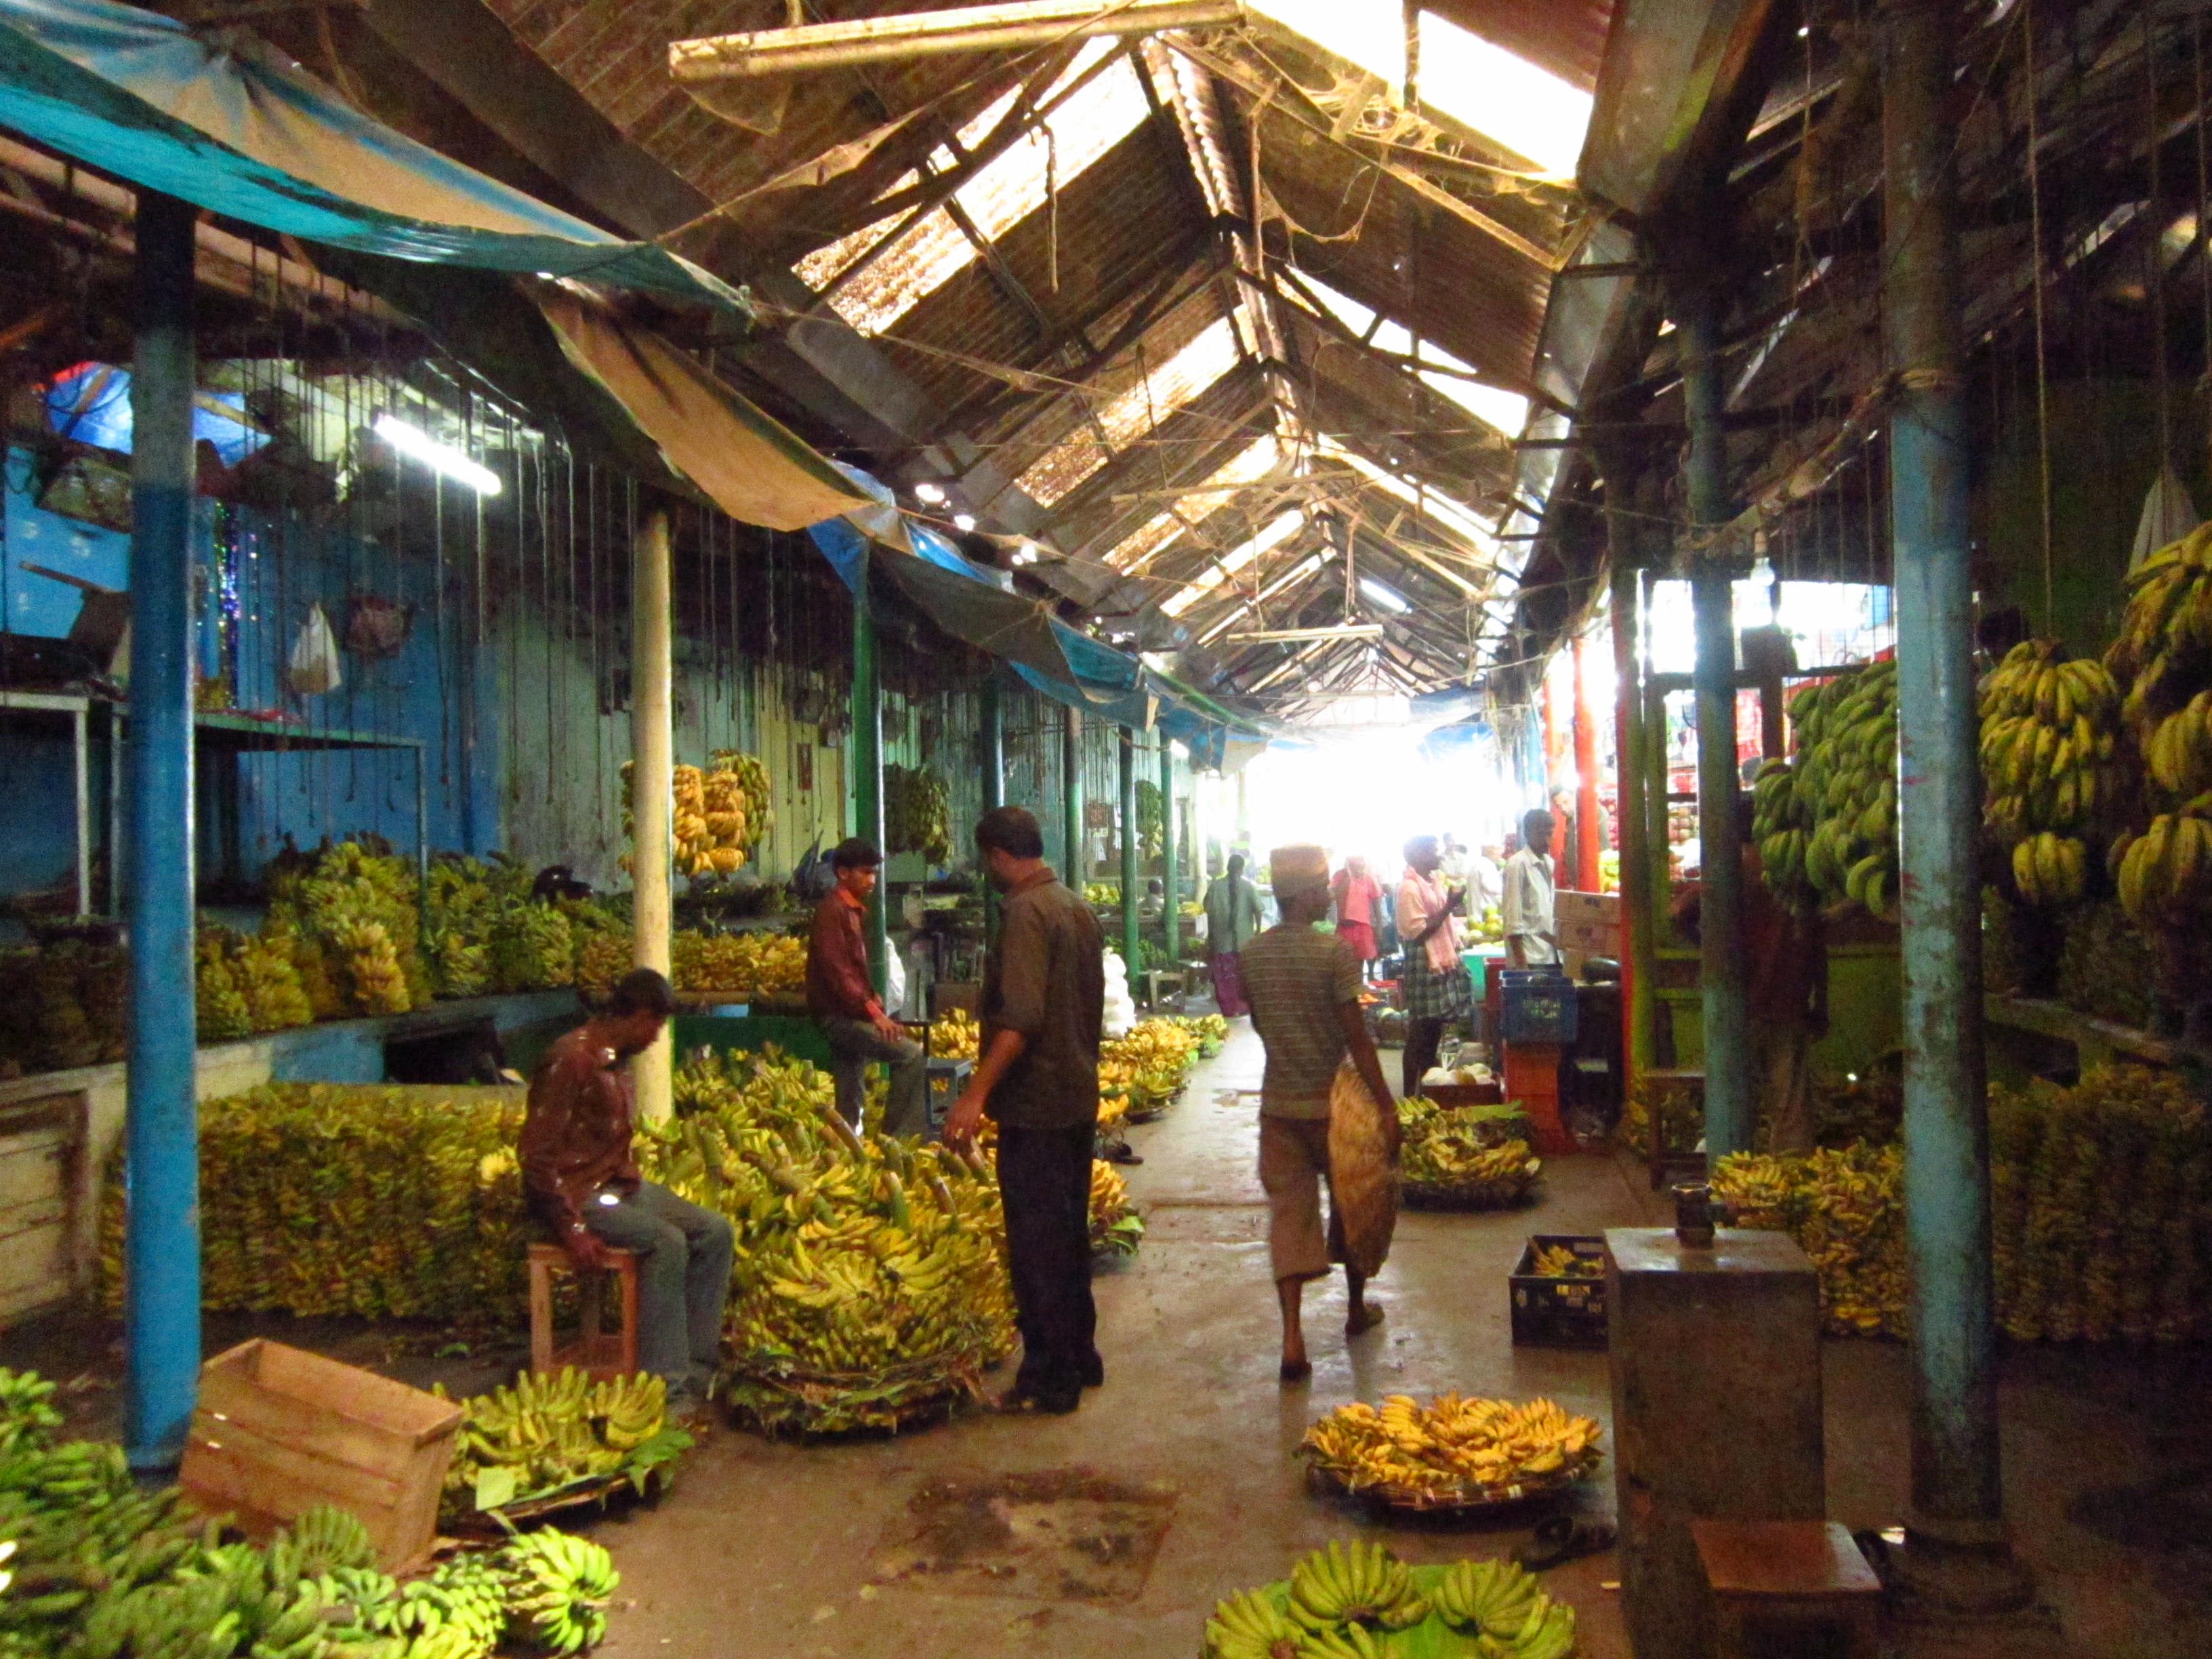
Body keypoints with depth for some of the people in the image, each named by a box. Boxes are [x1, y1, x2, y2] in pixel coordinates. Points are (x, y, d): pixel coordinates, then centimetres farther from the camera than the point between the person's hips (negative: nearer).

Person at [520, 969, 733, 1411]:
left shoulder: (617, 1059, 12)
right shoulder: (571, 1060, -19)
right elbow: (535, 1154, -22)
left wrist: (632, 1180, 8)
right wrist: (573, 1227, -25)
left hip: (616, 1182, 9)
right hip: (575, 1192, -9)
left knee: (715, 1232, -5)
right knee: (666, 1242, -29)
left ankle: (696, 1364, -3)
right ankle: (664, 1383, -23)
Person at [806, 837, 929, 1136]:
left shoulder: (856, 911, 19)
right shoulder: (832, 910, -12)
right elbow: (836, 971, -20)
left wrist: (874, 1001, 10)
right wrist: (873, 1011, -22)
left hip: (852, 1014, 10)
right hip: (838, 1015, -10)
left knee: (851, 1100, 10)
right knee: (912, 1055, -19)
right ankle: (898, 1139, -16)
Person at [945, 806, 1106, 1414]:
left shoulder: (1026, 913, -17)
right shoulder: (1078, 907, 12)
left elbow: (1021, 1017, -27)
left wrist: (977, 1092, -28)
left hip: (1035, 1106, -9)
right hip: (1078, 1099, 10)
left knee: (1035, 1243, -1)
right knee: (1068, 1233, 19)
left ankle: (1048, 1379, 6)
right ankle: (1079, 1358, 29)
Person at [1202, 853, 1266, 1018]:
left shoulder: (1216, 885, -3)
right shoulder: (1249, 887, -4)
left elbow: (1210, 912, -2)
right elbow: (1258, 910, -6)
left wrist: (1210, 935, 6)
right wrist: (1258, 930, 6)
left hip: (1222, 940, 0)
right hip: (1245, 940, 0)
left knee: (1224, 977, 7)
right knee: (1245, 976, 12)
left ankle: (1228, 1009, 9)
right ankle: (1245, 1007, 16)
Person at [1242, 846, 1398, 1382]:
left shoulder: (1252, 954, 0)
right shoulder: (1334, 951, -16)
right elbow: (1357, 1037, -16)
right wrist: (1386, 1104, -11)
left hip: (1278, 1101, 3)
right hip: (1332, 1098, -3)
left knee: (1288, 1211, 5)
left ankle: (1292, 1337, -4)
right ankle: (1356, 1308, 37)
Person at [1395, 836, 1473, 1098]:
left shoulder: (1434, 882, 12)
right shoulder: (1409, 888, -15)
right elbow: (1418, 933, -20)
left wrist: (1453, 905, 8)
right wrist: (1448, 907, -19)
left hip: (1444, 964, 9)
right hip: (1424, 968, -9)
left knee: (1434, 1031, 14)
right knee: (1421, 1035, -3)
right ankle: (1412, 1096, 5)